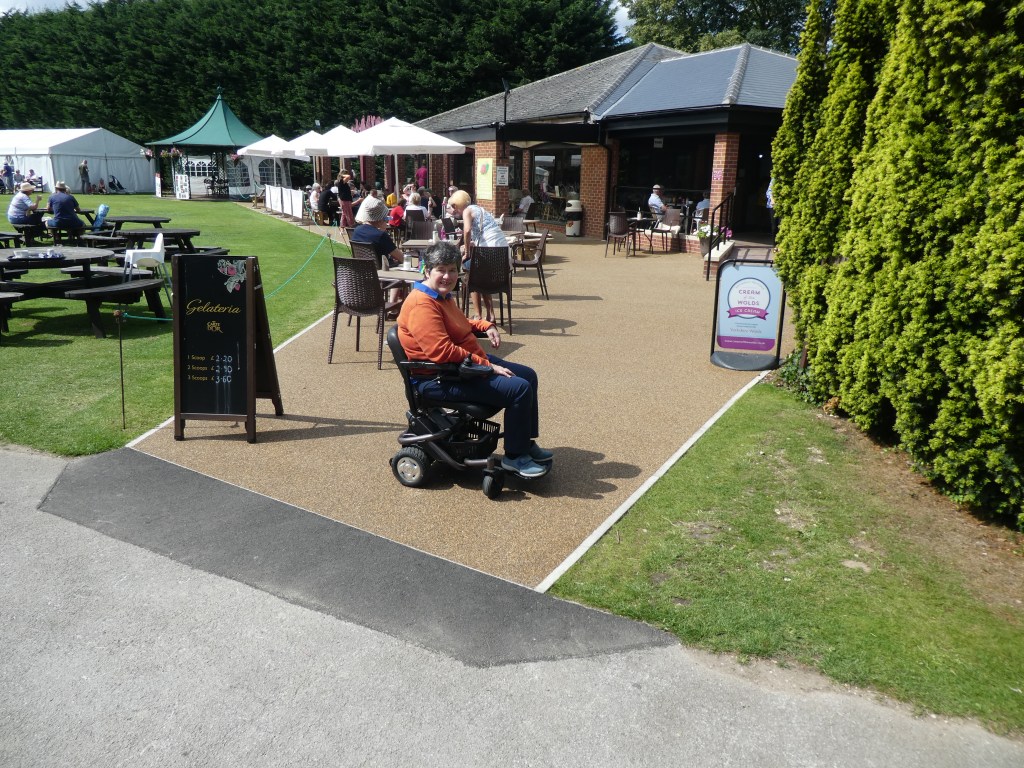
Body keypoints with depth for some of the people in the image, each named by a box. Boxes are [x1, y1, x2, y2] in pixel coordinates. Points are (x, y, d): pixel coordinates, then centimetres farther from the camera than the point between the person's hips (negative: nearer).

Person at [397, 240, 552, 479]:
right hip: (438, 381, -12)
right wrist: (487, 366, -25)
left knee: (528, 375, 15)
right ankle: (514, 457, -4)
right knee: (519, 389, -21)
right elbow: (442, 352, -31)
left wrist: (485, 326, 10)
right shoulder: (422, 305, -23)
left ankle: (526, 443, 25)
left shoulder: (442, 296, 10)